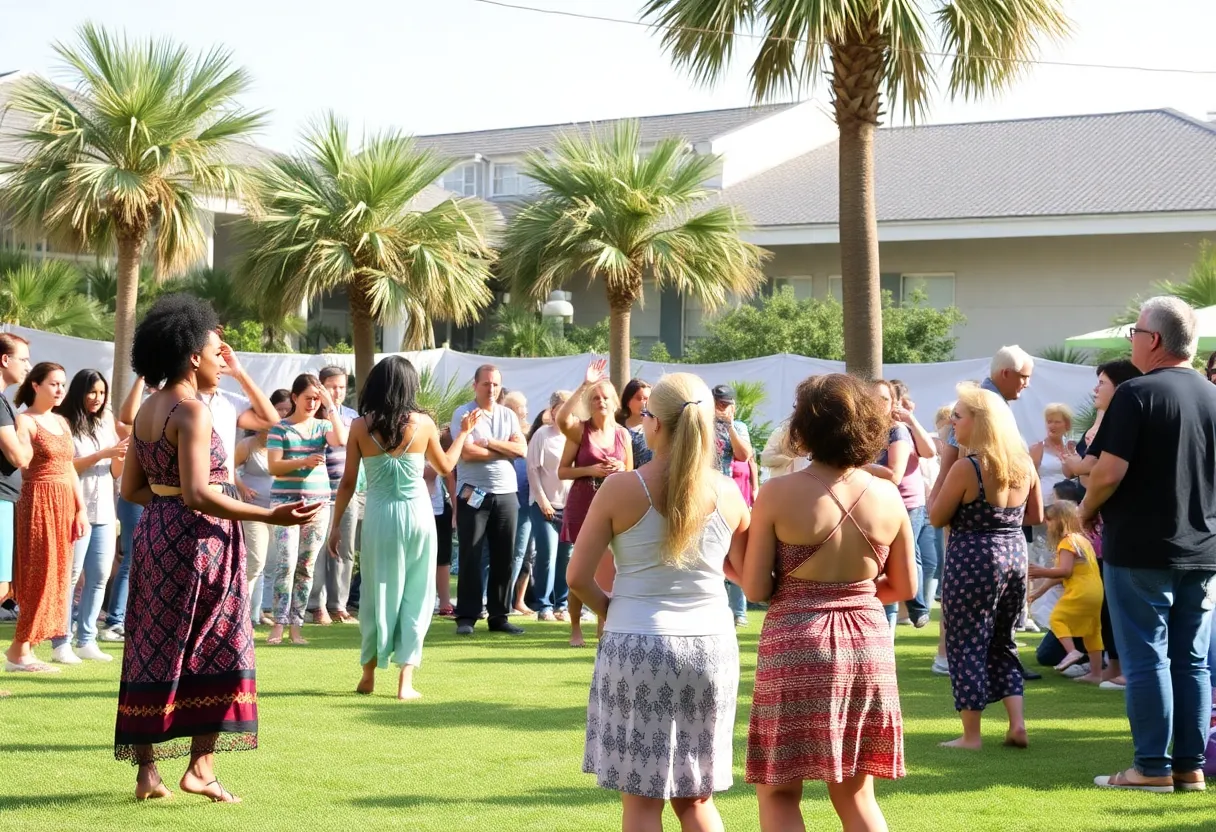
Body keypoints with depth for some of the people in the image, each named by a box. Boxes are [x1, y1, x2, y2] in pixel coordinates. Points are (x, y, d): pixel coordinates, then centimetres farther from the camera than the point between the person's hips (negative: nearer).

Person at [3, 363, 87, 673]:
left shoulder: (62, 422, 17)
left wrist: (81, 508, 14)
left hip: (65, 503, 8)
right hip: (38, 502, -8)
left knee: (57, 576, 6)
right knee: (39, 576, -8)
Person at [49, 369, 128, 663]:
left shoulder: (106, 423, 15)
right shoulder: (65, 424, -4)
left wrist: (121, 457, -5)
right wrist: (102, 454, -16)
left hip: (104, 511, 6)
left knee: (100, 576, 4)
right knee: (70, 575, -6)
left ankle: (87, 640, 9)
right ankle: (62, 642, -3)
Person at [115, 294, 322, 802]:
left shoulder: (147, 409, 11)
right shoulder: (192, 411, -15)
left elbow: (131, 489, 13)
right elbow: (198, 494, -23)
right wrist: (270, 516, -24)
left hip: (154, 533, 8)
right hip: (197, 539, -8)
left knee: (153, 654, 10)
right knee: (214, 650, 1)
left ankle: (147, 772, 14)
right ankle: (201, 766, -2)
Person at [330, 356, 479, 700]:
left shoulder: (361, 426, -5)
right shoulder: (423, 423, -4)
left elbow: (348, 482, -2)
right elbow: (445, 467, 11)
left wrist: (336, 525, 7)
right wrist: (464, 431, 24)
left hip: (380, 515, 0)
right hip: (417, 513, 0)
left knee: (378, 593, 13)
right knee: (415, 597, 7)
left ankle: (369, 674, 25)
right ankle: (406, 681, 4)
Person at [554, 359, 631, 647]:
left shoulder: (622, 434, 7)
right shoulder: (580, 430, -4)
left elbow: (631, 475, 16)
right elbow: (562, 471, -18)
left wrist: (621, 471, -6)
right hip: (583, 506, -3)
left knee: (608, 570, 4)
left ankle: (604, 623, 17)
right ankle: (575, 628, 11)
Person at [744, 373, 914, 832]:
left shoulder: (778, 493, -11)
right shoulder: (887, 495, 0)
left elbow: (756, 588, -8)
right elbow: (905, 587, 8)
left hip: (796, 644, -4)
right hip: (867, 643, 4)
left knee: (779, 791, 8)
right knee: (855, 794, 15)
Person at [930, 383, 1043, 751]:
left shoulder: (966, 468, -16)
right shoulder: (1024, 464, 4)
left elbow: (936, 518, -8)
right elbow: (1036, 517, 14)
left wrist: (944, 467, -4)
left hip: (973, 562, -7)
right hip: (1015, 556, 7)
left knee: (967, 646, 4)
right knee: (1002, 642, 19)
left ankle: (971, 735, 7)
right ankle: (1017, 723, 12)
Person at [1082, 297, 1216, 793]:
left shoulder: (1137, 394, -13)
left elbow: (1109, 472, -17)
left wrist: (1086, 512, -1)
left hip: (1142, 549, -6)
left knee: (1145, 659, -1)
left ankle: (1153, 767, 2)